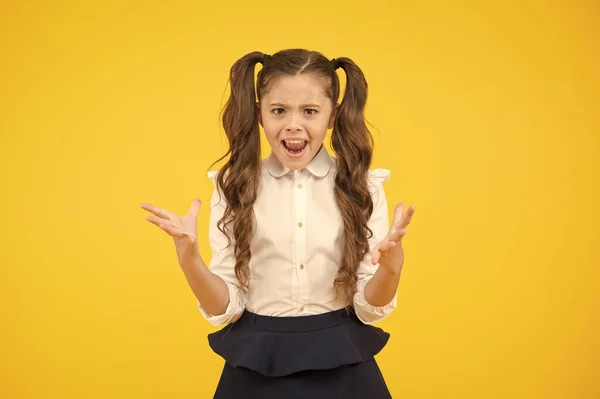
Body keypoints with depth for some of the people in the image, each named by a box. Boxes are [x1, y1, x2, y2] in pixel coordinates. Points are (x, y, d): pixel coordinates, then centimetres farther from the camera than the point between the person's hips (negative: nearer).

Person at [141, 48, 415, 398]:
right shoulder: (234, 186, -4)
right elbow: (225, 308, -5)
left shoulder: (362, 187, -5)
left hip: (340, 367, 0)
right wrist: (189, 259, -22)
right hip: (256, 368, 0)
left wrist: (391, 266, -25)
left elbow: (370, 310, -5)